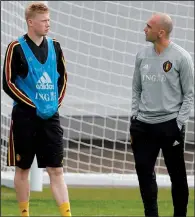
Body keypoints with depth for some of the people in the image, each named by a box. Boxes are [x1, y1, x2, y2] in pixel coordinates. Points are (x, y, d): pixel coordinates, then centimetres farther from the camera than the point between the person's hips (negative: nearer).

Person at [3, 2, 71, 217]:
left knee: (56, 169, 0)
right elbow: (8, 83, -9)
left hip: (50, 117, 4)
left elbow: (62, 78, 17)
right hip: (25, 117, -3)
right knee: (22, 169, 6)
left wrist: (56, 102, 3)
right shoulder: (16, 48, -7)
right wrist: (33, 106, -11)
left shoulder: (54, 46, 7)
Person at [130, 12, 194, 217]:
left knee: (177, 175, 3)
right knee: (144, 172, 5)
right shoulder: (142, 55, 6)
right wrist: (134, 118, 8)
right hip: (143, 126, 5)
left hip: (170, 125, -5)